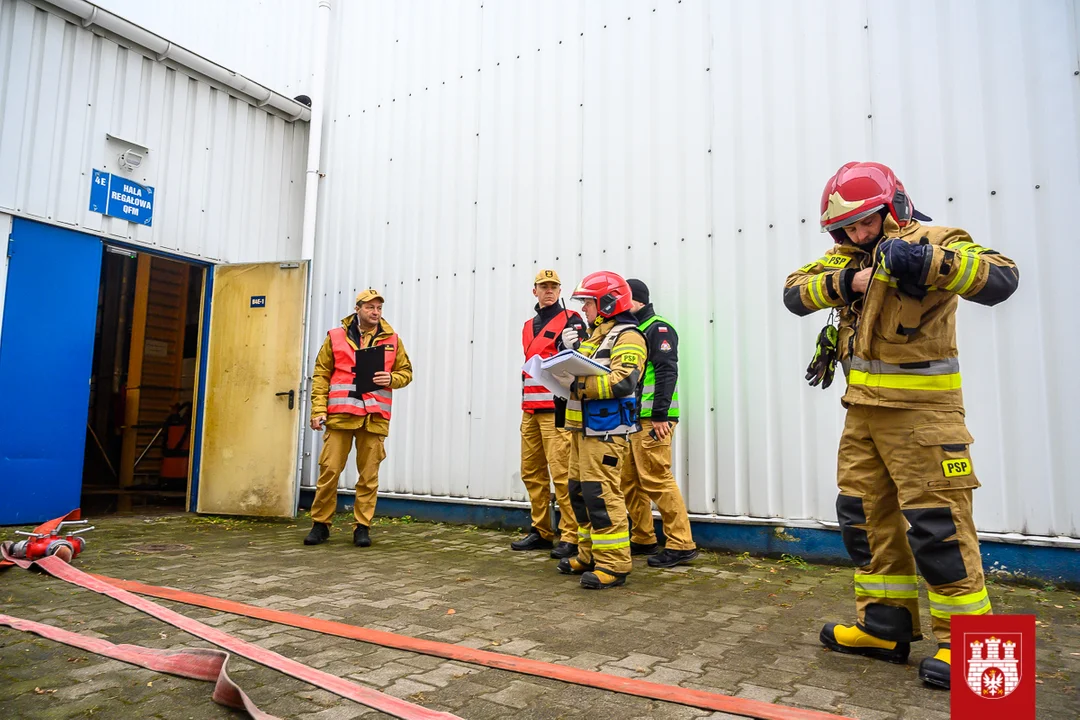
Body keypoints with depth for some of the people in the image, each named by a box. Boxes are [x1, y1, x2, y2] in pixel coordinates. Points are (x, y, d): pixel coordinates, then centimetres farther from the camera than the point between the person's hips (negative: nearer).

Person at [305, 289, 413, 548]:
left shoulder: (392, 340, 10)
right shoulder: (335, 337, 6)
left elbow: (406, 372, 15)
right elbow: (321, 376, 5)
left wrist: (392, 379, -7)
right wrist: (318, 410, -4)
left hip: (375, 418, 1)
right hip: (340, 415, -1)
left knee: (369, 476, 4)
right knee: (329, 470, 1)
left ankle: (362, 527, 15)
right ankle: (320, 524, 16)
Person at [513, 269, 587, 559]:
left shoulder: (571, 321, -1)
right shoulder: (529, 326, 21)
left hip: (556, 409, -7)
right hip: (530, 410, 8)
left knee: (562, 473, -10)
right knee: (531, 472, 10)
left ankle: (571, 536, -4)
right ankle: (541, 531, 20)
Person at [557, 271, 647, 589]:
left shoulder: (627, 337, -9)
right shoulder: (594, 336, 21)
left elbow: (622, 382, -23)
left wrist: (576, 384, -25)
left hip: (606, 430, -10)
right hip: (583, 427, 10)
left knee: (601, 494, -10)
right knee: (580, 491, 13)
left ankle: (614, 563, -2)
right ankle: (590, 554, 25)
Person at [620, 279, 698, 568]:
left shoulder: (658, 329, -6)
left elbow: (667, 372, -16)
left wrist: (659, 415, -21)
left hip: (652, 419, -9)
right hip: (631, 418, 10)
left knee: (657, 479, -11)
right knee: (630, 480, 11)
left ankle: (681, 545, -3)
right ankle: (643, 539, 22)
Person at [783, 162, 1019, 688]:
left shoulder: (934, 242, -8)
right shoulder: (846, 257, 11)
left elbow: (1000, 279, -22)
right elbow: (794, 294, 0)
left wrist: (929, 262, -35)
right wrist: (846, 282, -15)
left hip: (920, 410, -7)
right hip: (863, 410, 7)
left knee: (936, 523, -5)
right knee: (867, 517, 11)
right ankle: (884, 627, 24)